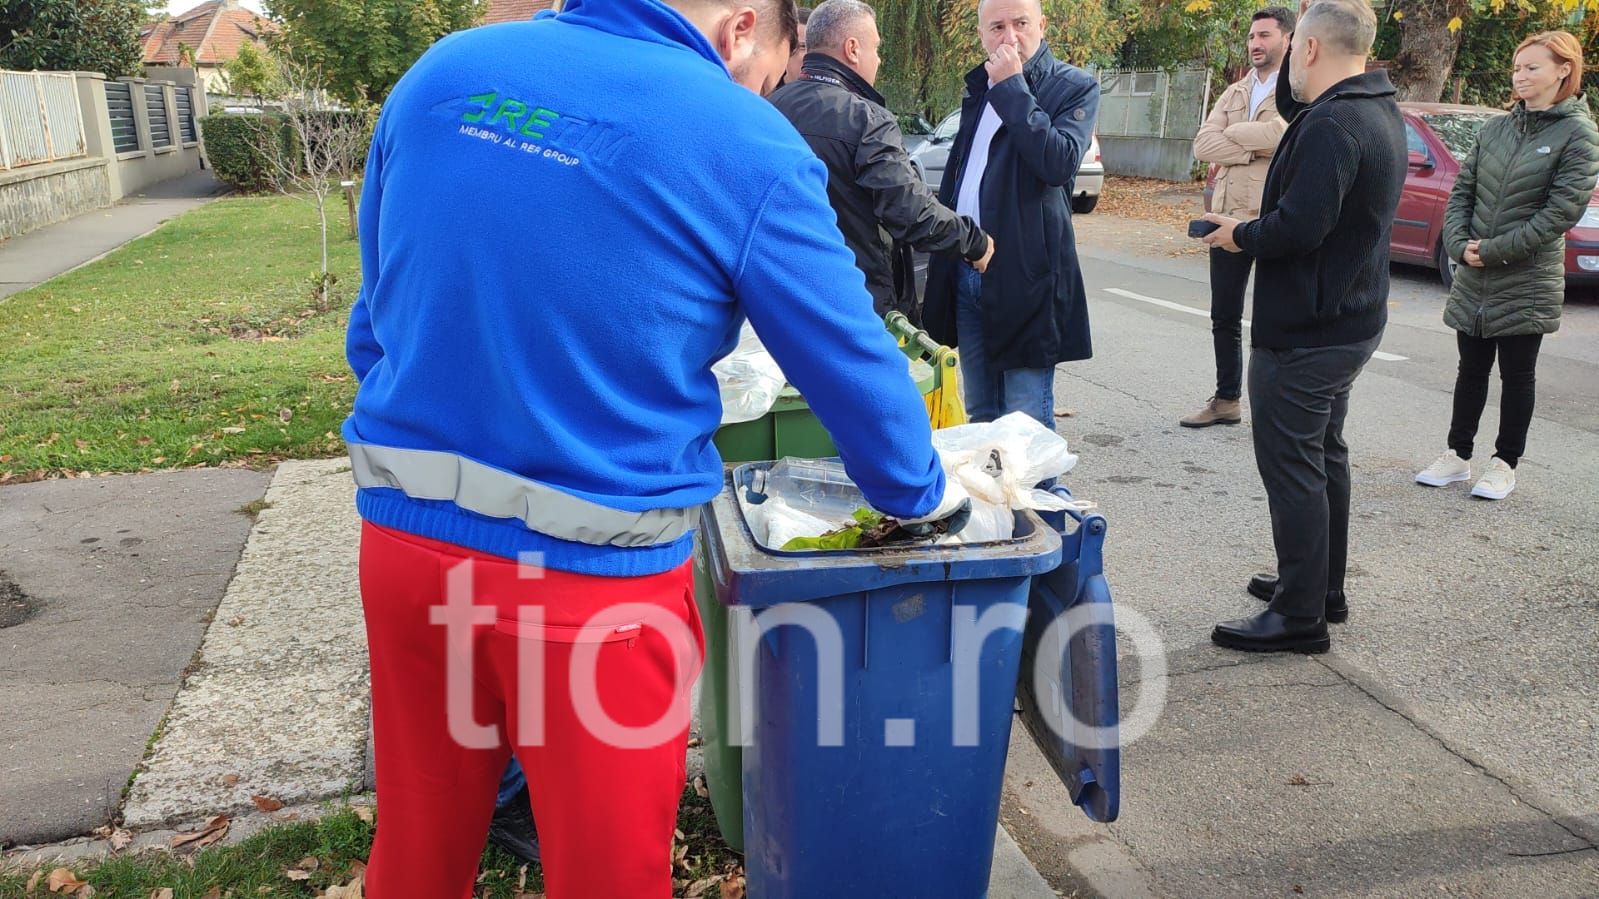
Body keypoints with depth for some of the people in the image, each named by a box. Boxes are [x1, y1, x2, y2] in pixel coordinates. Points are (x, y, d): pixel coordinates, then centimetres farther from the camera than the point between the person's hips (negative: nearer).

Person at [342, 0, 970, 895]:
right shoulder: (745, 147, -11)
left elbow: (377, 314, 12)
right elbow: (853, 363, -3)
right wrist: (922, 492, 16)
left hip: (402, 534, 5)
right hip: (592, 576, -5)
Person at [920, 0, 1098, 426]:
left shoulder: (1075, 87, -5)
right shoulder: (979, 87, 16)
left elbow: (1059, 163, -22)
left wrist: (1012, 88, -17)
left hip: (1024, 275, -7)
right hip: (965, 273, 7)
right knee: (980, 418, 15)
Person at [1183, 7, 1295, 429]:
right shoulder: (1234, 93, 14)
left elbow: (1284, 131, -25)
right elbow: (1202, 146, -1)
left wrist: (1230, 135, -10)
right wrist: (1256, 148, -12)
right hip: (1229, 218, 6)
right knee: (1224, 317, 12)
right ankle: (1227, 400, 25)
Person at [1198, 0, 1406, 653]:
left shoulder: (1331, 124, -23)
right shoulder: (1379, 110, 11)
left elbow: (1298, 226, -30)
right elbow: (1293, 106, 25)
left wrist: (1239, 236, -12)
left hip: (1304, 333, -11)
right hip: (1352, 321, 11)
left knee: (1291, 466, -3)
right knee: (1324, 457, 20)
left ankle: (1300, 617, 5)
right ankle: (1323, 588, 33)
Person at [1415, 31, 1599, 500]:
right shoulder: (1495, 129, 8)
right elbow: (1462, 191, 8)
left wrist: (1496, 249, -16)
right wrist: (1459, 244, -8)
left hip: (1527, 281, -4)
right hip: (1472, 277, 5)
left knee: (1517, 375, 6)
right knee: (1471, 369, 12)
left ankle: (1505, 463, 17)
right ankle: (1458, 455, 23)